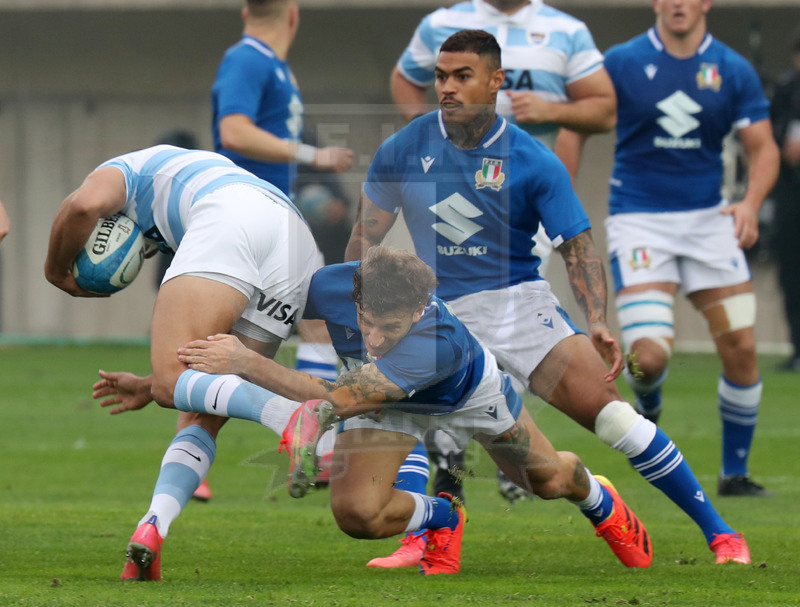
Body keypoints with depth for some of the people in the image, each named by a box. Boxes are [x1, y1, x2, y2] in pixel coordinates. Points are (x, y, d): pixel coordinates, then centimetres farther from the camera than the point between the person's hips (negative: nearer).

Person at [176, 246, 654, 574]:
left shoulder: (440, 342, -50)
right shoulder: (331, 286, -38)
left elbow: (340, 401, -56)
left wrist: (246, 363, -60)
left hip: (468, 393, -3)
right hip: (387, 401, 3)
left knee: (549, 479, 18)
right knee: (356, 512, -19)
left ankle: (598, 499, 57)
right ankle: (442, 517, 15)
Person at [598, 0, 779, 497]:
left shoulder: (734, 71, 1)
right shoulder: (622, 63, -4)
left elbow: (763, 148, 4)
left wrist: (751, 205, -15)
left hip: (708, 219, 3)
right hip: (638, 219, -2)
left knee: (741, 349, -6)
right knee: (649, 355, -17)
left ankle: (735, 473, 11)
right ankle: (648, 410, 21)